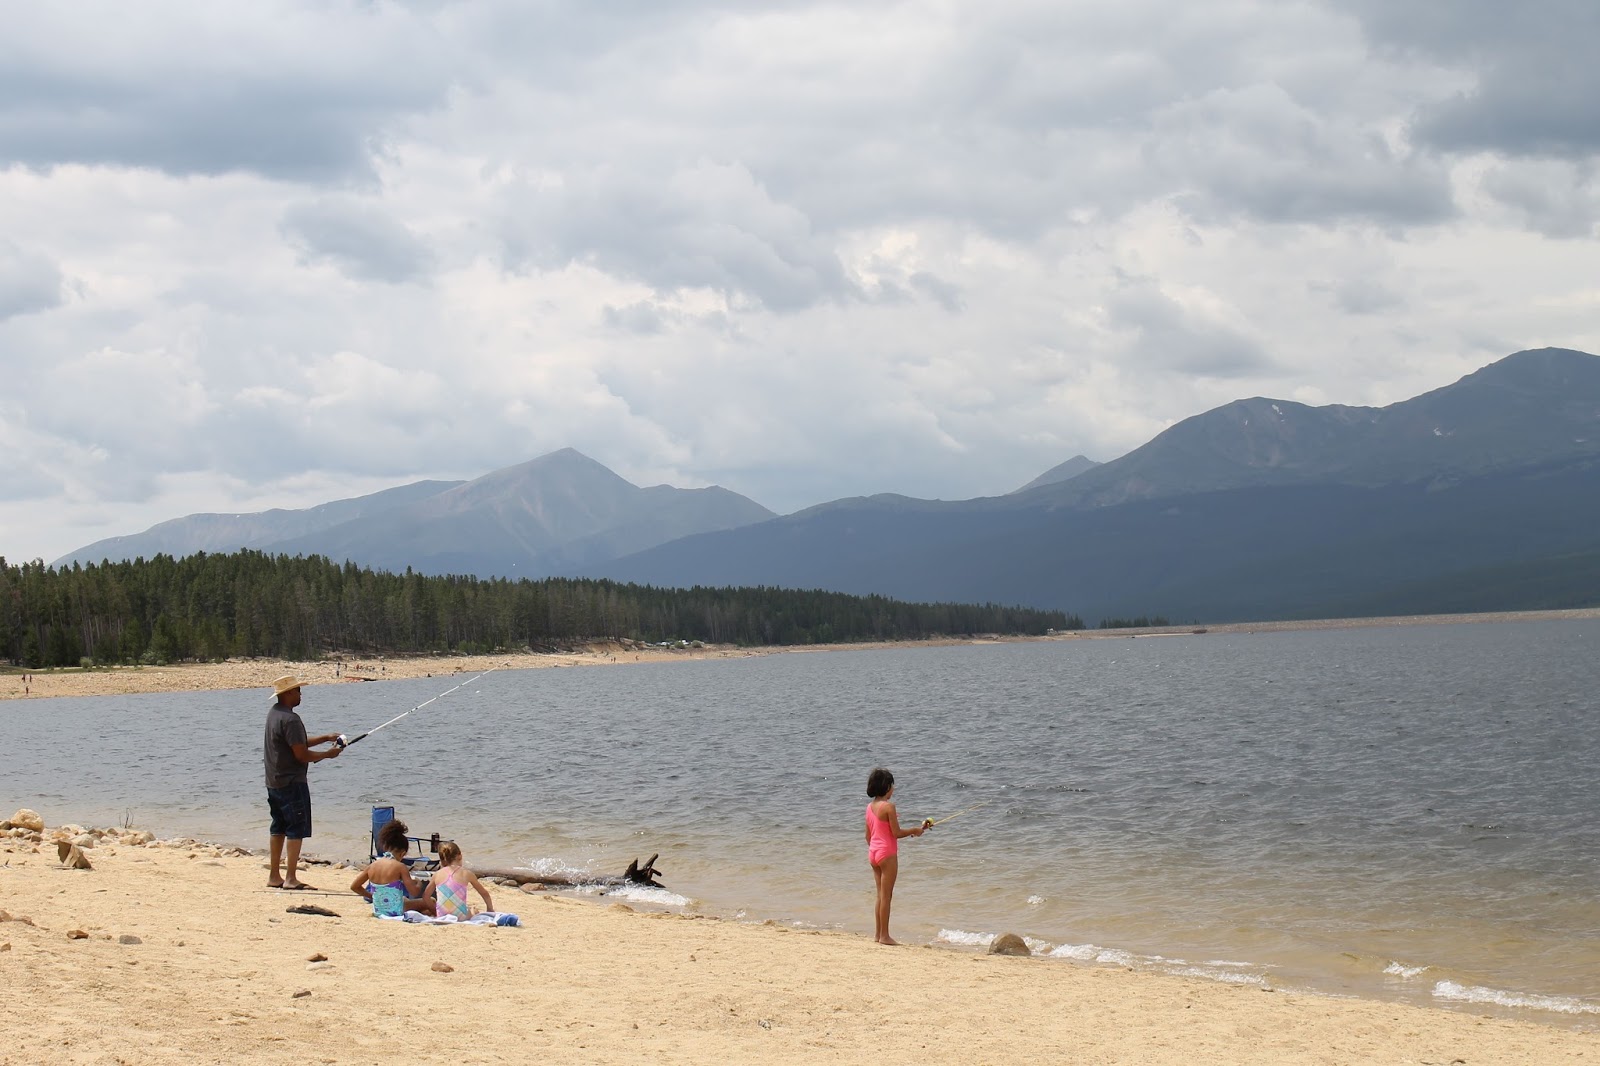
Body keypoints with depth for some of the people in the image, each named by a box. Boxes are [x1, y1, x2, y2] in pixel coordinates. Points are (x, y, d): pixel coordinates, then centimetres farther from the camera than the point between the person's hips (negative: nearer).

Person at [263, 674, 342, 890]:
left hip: (273, 782, 10)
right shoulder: (290, 719, -20)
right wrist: (328, 754, -7)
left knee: (278, 829, 15)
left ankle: (274, 877, 19)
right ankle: (291, 879, -6)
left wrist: (325, 738, 17)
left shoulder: (274, 714, 11)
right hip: (292, 783, -10)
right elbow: (301, 755, -21)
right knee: (297, 829, -5)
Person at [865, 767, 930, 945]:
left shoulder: (870, 806, 8)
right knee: (886, 896, -2)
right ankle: (884, 935, 0)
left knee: (881, 895, 15)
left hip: (873, 852, 8)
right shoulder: (888, 806, -15)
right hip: (887, 853, -8)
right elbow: (896, 833, -16)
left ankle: (878, 933, 18)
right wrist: (915, 831, -2)